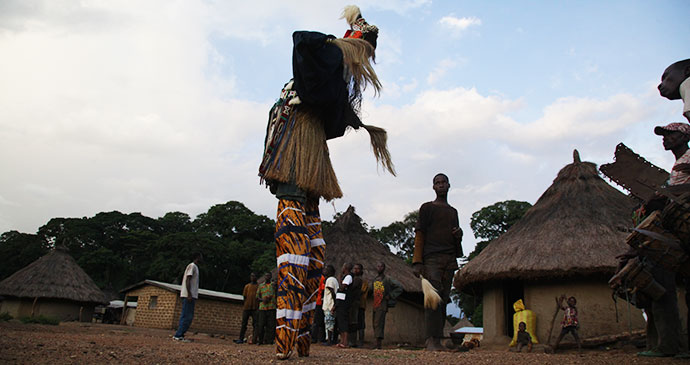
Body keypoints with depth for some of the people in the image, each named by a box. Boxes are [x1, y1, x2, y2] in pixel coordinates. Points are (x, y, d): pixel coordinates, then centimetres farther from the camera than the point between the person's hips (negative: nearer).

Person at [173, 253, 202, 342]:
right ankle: (178, 335, -8)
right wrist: (189, 294, -22)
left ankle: (179, 335, 12)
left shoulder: (195, 267, 21)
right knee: (186, 316, -10)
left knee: (189, 316, 10)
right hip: (189, 295, -10)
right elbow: (187, 280, -17)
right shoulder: (192, 266, -8)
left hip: (191, 296, 10)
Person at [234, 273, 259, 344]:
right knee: (244, 323, 5)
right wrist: (243, 306, 4)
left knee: (255, 324, -4)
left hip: (255, 308, -2)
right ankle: (241, 338, 9)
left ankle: (254, 340, -5)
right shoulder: (247, 286, 12)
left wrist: (259, 307, -3)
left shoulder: (259, 286, 6)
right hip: (247, 307, 2)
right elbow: (244, 296, 11)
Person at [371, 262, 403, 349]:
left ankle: (378, 344, -15)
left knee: (378, 323, -14)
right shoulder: (374, 280, 16)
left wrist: (390, 296, -8)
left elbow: (399, 287, -5)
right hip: (375, 305, 7)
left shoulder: (388, 279, -3)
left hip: (382, 305, -7)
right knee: (375, 324, 8)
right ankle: (377, 343, 15)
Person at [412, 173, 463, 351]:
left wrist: (459, 234, 6)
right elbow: (419, 235, 0)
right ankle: (433, 340, -17)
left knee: (443, 299, 1)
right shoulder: (427, 208, 8)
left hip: (449, 259, 5)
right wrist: (417, 262, -9)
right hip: (432, 258, -5)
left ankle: (435, 339, 4)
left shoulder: (453, 211, 23)